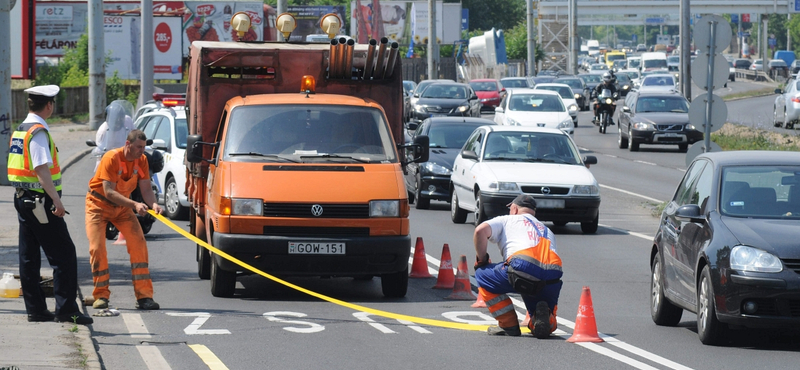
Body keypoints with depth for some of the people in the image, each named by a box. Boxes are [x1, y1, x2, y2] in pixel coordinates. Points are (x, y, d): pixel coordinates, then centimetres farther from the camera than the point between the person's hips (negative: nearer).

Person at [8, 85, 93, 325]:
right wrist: (56, 200, -26)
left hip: (23, 199, 10)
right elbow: (42, 169, -23)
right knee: (64, 256, -6)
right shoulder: (38, 132, -15)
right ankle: (66, 310, -9)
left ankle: (35, 309, 15)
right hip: (40, 202, -10)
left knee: (29, 257, 11)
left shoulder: (19, 131, 13)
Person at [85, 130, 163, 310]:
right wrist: (134, 204, -41)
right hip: (99, 205, -4)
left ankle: (144, 296, -9)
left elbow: (146, 189, -10)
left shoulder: (142, 160, -10)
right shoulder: (111, 158, -27)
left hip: (122, 207, 4)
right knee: (97, 248, -12)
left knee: (138, 244, -10)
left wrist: (153, 204, -33)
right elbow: (109, 192, -31)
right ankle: (101, 296, 2)